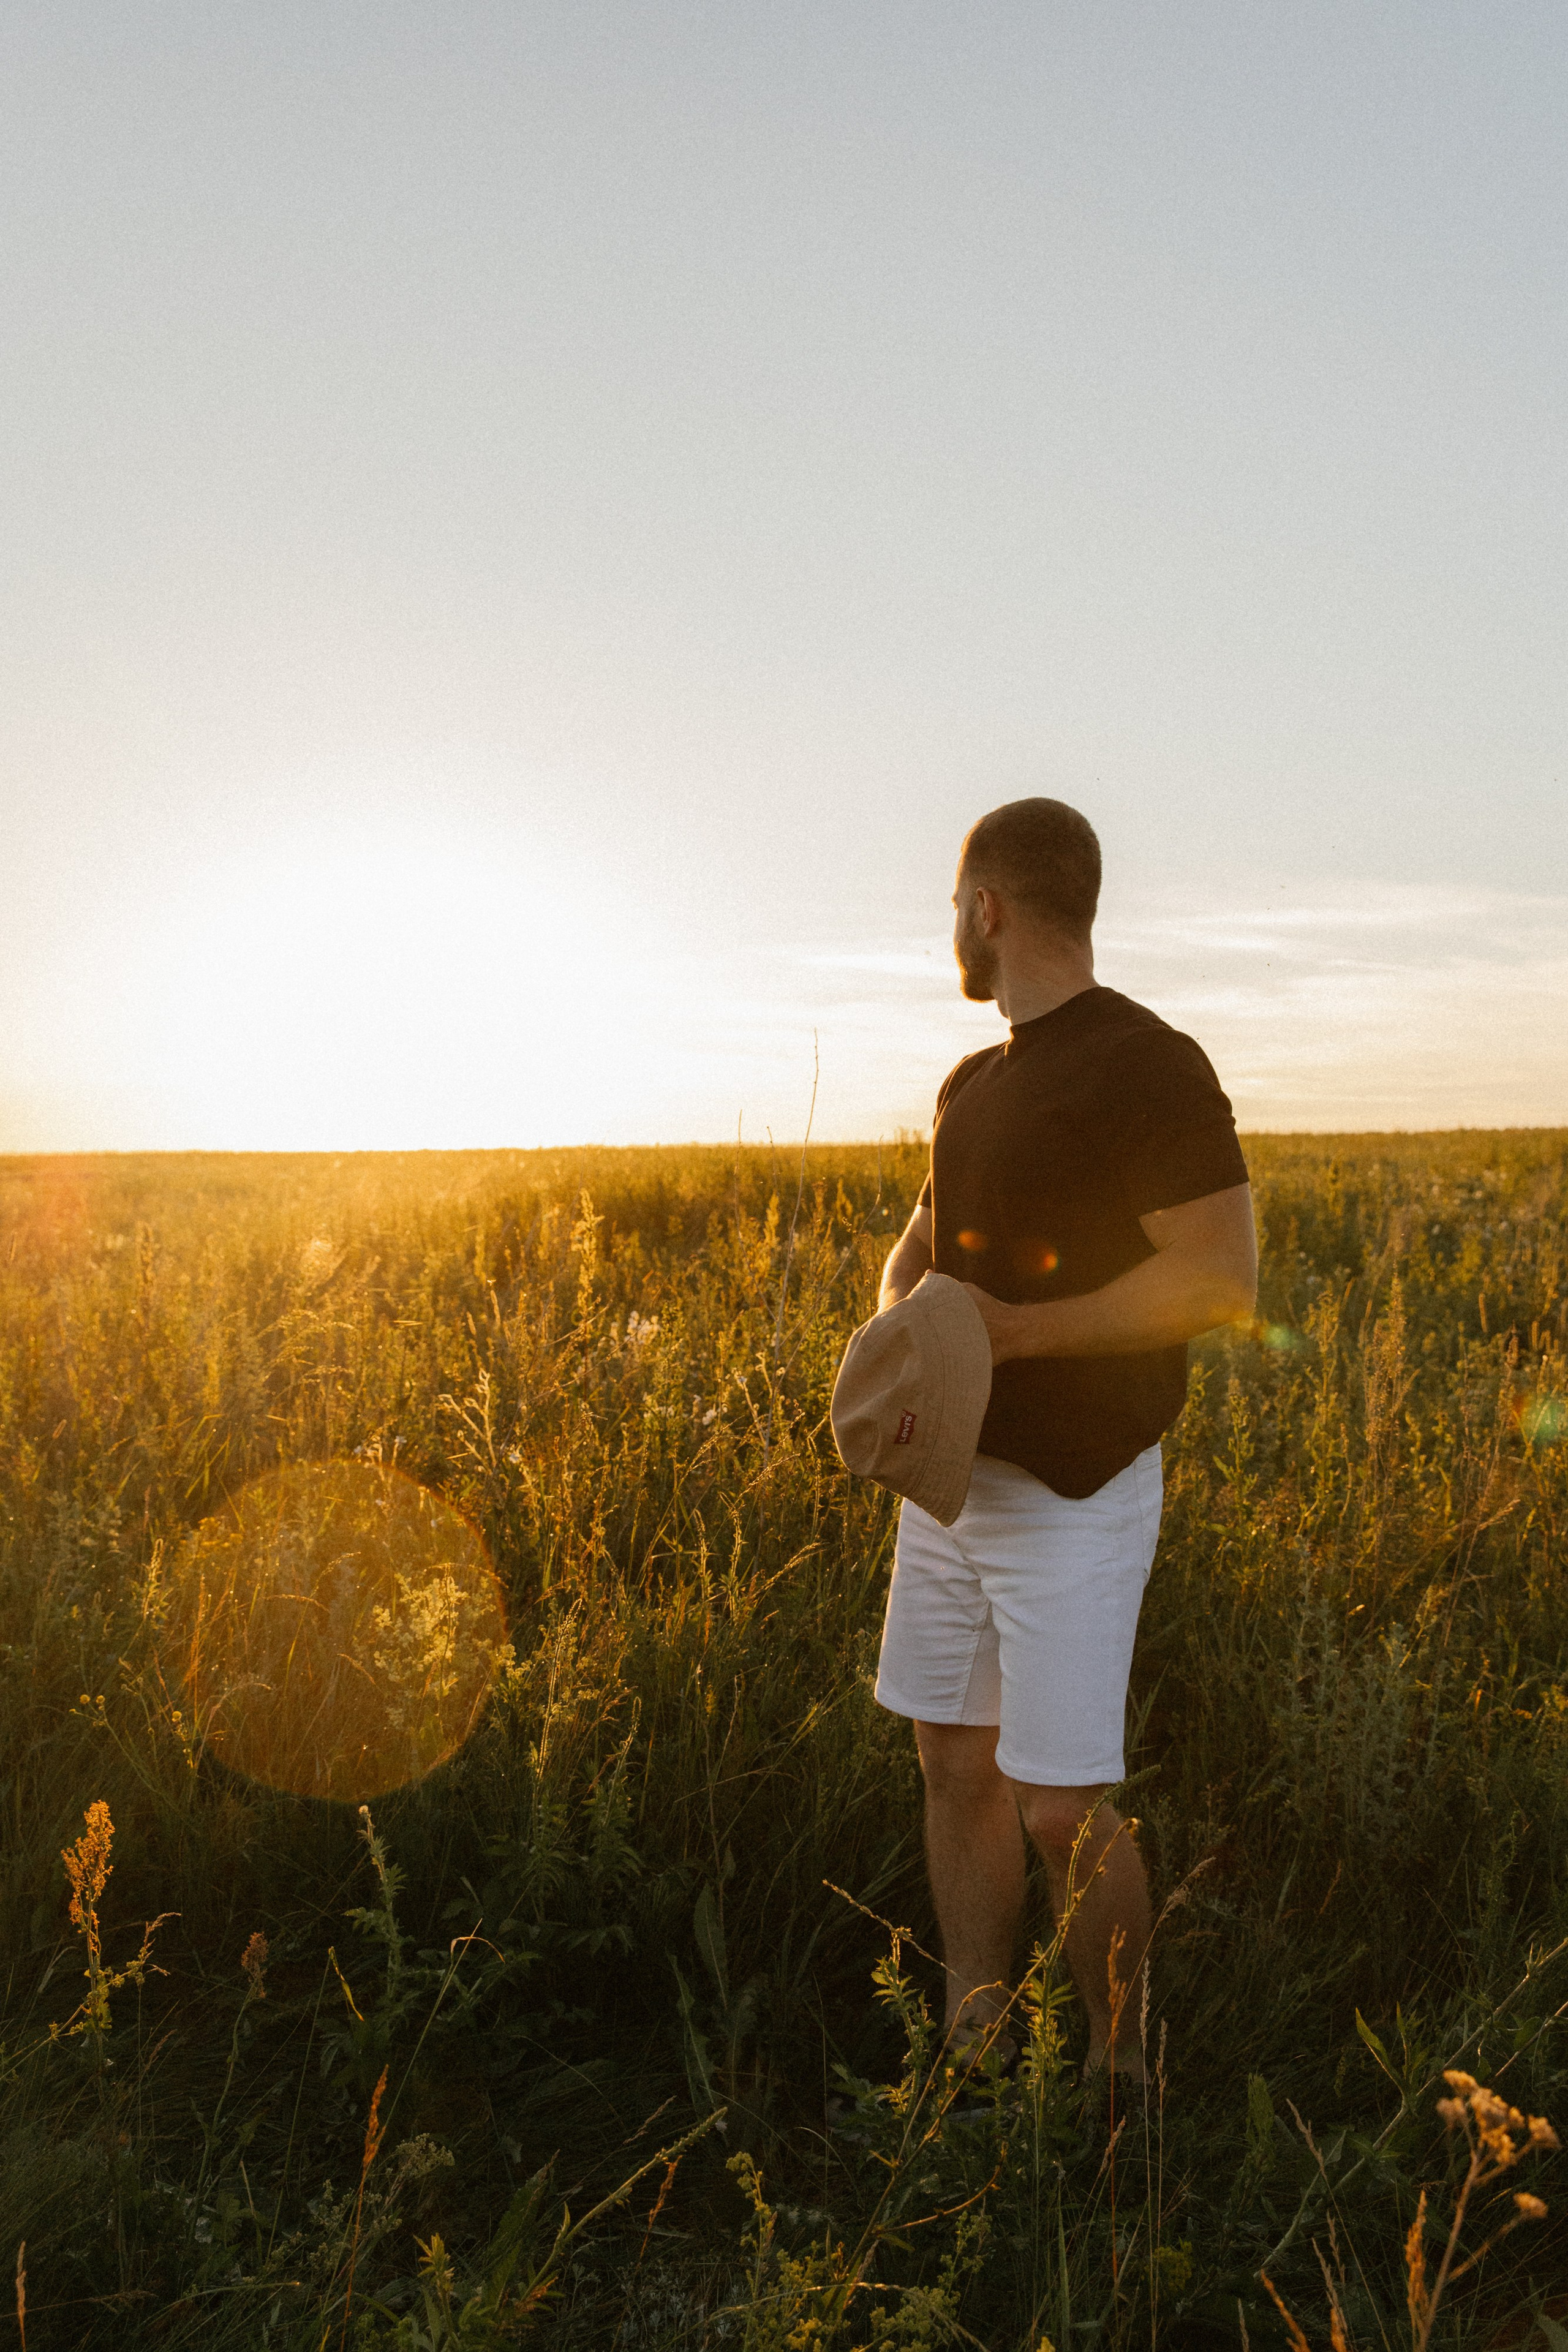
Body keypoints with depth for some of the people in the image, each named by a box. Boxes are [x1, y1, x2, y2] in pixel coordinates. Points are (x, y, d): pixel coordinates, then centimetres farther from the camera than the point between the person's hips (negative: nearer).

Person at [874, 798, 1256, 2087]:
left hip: (1070, 1494, -8)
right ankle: (974, 2050, 28)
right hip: (951, 1473, 8)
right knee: (956, 1764, 13)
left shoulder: (1147, 1065, -15)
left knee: (1061, 1808, -1)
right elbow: (915, 1250, 18)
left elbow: (1225, 1280, -20)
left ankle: (1121, 2060, 24)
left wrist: (1014, 1330, -22)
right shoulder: (974, 1084, 12)